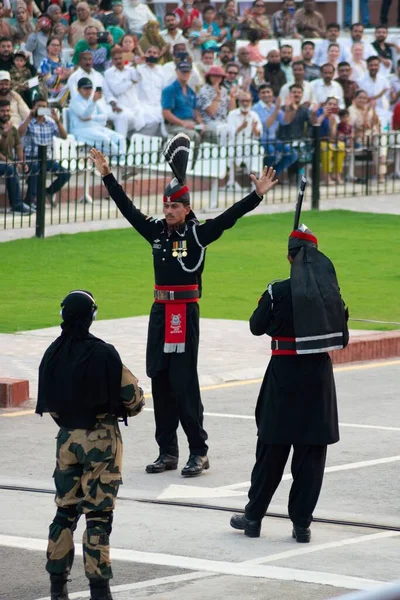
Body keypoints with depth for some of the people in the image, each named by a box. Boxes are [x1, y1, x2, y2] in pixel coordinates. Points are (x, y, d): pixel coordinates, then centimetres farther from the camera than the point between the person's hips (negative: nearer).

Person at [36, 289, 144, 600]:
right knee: (98, 516, 0)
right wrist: (128, 408, 10)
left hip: (67, 437, 4)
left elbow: (47, 401, 6)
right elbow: (133, 397, -12)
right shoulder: (103, 354, -18)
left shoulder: (53, 354, -3)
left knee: (65, 511, 15)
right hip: (101, 440, -4)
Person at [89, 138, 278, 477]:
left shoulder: (198, 234, -5)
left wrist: (257, 195, -26)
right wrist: (107, 176, 17)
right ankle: (168, 452, 14)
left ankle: (199, 452, -4)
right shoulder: (156, 231, 9)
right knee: (160, 382, 7)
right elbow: (127, 207, 15)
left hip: (186, 313, -6)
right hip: (160, 312, 6)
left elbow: (229, 218, -15)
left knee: (184, 384, -9)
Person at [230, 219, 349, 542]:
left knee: (272, 449, 7)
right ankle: (302, 523, 6)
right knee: (312, 453, 6)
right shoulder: (331, 291, -2)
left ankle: (254, 516, 15)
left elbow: (257, 327, 1)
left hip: (284, 373, -2)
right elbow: (342, 337, 6)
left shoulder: (279, 292, -12)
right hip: (320, 374, 2)